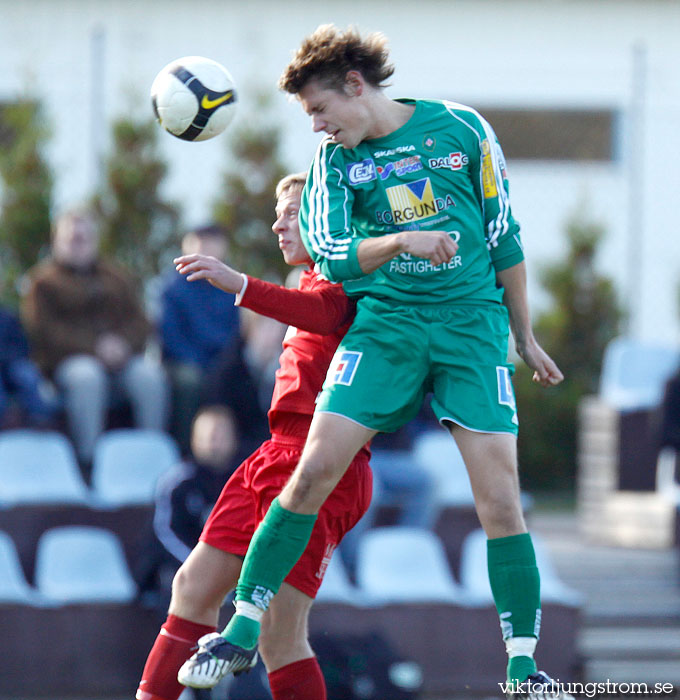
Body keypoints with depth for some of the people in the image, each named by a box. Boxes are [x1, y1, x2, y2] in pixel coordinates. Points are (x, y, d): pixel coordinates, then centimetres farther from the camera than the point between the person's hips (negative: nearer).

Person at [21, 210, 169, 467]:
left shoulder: (116, 278, 24)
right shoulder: (43, 282, 11)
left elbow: (139, 322, 14)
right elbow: (44, 330, -4)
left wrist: (123, 343, -11)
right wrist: (95, 348, -15)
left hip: (119, 357, 3)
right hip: (67, 360, -3)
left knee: (149, 374, -29)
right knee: (86, 376, -39)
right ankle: (88, 457, -37)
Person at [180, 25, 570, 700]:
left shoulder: (462, 130, 0)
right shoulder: (333, 157, 3)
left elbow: (504, 239, 7)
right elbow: (328, 252, -8)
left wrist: (525, 339, 12)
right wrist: (401, 242, -26)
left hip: (473, 321, -1)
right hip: (385, 322, 1)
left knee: (499, 498, -9)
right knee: (313, 473, -10)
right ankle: (243, 628, 0)